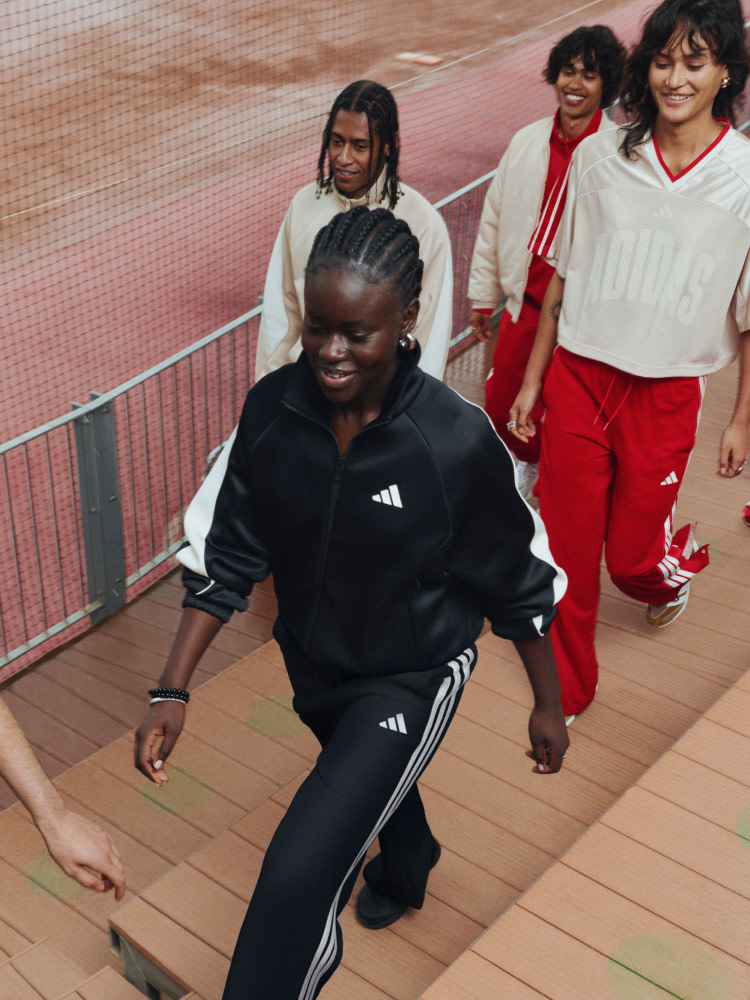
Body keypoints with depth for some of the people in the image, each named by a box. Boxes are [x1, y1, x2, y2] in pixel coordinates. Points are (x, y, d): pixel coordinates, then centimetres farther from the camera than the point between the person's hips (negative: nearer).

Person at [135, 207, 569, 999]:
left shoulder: (457, 442, -29)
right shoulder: (272, 408, -19)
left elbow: (519, 580, -14)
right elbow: (226, 555, -8)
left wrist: (548, 703, -2)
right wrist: (173, 691, -12)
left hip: (412, 679, -5)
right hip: (312, 665, 5)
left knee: (299, 876, -18)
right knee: (373, 783, 35)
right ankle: (406, 867, 71)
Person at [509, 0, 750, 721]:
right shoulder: (599, 156, -2)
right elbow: (564, 276, 6)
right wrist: (532, 378, 8)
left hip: (665, 393, -1)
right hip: (578, 376, 2)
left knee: (632, 557, 9)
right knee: (567, 548, 7)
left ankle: (681, 559, 48)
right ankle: (567, 687, 29)